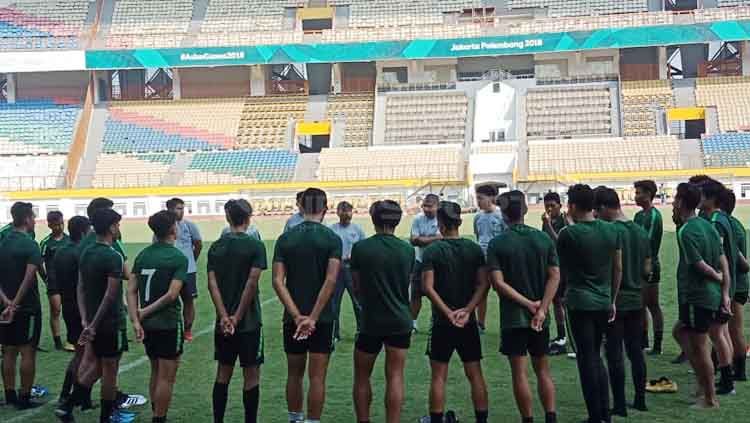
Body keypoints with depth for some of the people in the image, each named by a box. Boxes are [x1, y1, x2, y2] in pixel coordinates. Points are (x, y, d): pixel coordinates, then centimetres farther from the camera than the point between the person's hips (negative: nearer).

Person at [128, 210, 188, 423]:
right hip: (169, 324, -6)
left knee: (156, 373, 20)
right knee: (166, 377, 3)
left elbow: (131, 290, 0)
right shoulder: (179, 258, -12)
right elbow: (171, 294, -20)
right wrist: (146, 311, -10)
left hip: (147, 324, 6)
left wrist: (136, 321, -4)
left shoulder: (143, 255, 6)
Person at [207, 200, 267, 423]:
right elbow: (252, 283, -15)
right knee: (251, 376, 4)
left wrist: (224, 316, -9)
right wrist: (237, 318, -11)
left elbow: (212, 283, -3)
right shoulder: (255, 246, -8)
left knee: (223, 373, 14)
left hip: (224, 322, 5)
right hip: (249, 321, -4)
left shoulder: (216, 247, 5)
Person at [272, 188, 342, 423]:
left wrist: (297, 316, -11)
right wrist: (313, 317, -17)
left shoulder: (285, 239, 1)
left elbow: (278, 281, -7)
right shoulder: (332, 239, -7)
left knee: (294, 374, 17)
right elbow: (330, 281, -18)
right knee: (317, 377, 2)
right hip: (322, 318, -3)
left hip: (293, 318, 3)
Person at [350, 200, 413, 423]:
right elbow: (407, 284, 9)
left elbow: (357, 287, 1)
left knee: (362, 377, 13)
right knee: (395, 377, 5)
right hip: (400, 321, 2)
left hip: (370, 321, -2)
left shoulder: (360, 248, -9)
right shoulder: (408, 250, -2)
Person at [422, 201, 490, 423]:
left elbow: (428, 287, -15)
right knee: (475, 374, 8)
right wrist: (467, 311, -10)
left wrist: (448, 313, -14)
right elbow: (483, 284, -5)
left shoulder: (432, 251, -8)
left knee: (439, 376, 5)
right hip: (469, 322, 3)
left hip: (442, 322, -3)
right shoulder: (475, 249, 2)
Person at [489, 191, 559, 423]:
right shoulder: (544, 239, 2)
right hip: (540, 317, 4)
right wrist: (541, 309, -9)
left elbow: (499, 283, -15)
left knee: (519, 373, 3)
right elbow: (554, 277, -5)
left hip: (513, 317, -4)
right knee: (543, 370, 14)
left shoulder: (497, 244, -8)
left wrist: (529, 304, -11)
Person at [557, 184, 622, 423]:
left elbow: (560, 266, 4)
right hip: (604, 302, 5)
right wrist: (612, 300, 17)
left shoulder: (569, 233, -12)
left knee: (587, 359, 1)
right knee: (596, 356, 18)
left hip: (580, 302, -5)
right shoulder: (611, 231, 3)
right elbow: (618, 269, 8)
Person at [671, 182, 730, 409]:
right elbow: (723, 260, 8)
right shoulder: (708, 225, 9)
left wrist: (717, 278, -1)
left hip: (696, 296, -9)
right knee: (680, 331, 23)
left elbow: (700, 265, -20)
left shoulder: (685, 232, -18)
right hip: (713, 295, 9)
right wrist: (725, 291, 8)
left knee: (699, 347, 1)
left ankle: (710, 398, 11)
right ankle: (703, 383, 23)